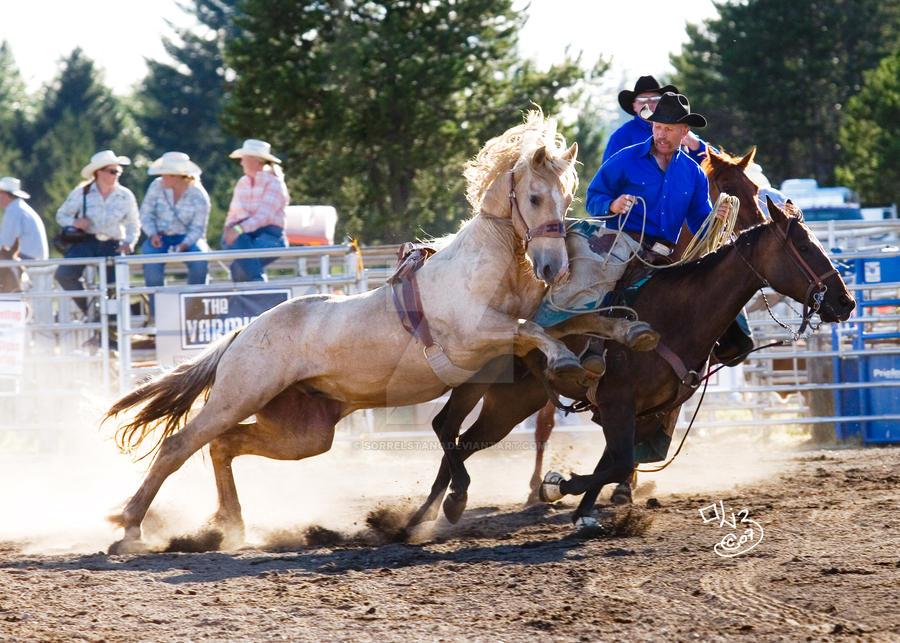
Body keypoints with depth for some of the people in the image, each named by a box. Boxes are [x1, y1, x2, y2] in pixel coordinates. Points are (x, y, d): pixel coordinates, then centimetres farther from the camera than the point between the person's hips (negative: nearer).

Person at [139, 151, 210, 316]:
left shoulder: (199, 196, -8)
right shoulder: (157, 186, -2)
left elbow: (198, 227, -7)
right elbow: (146, 214, 3)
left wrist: (184, 245, -24)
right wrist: (152, 234, -15)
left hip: (187, 238, -1)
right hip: (160, 236, 1)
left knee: (199, 260, -33)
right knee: (151, 264, -32)